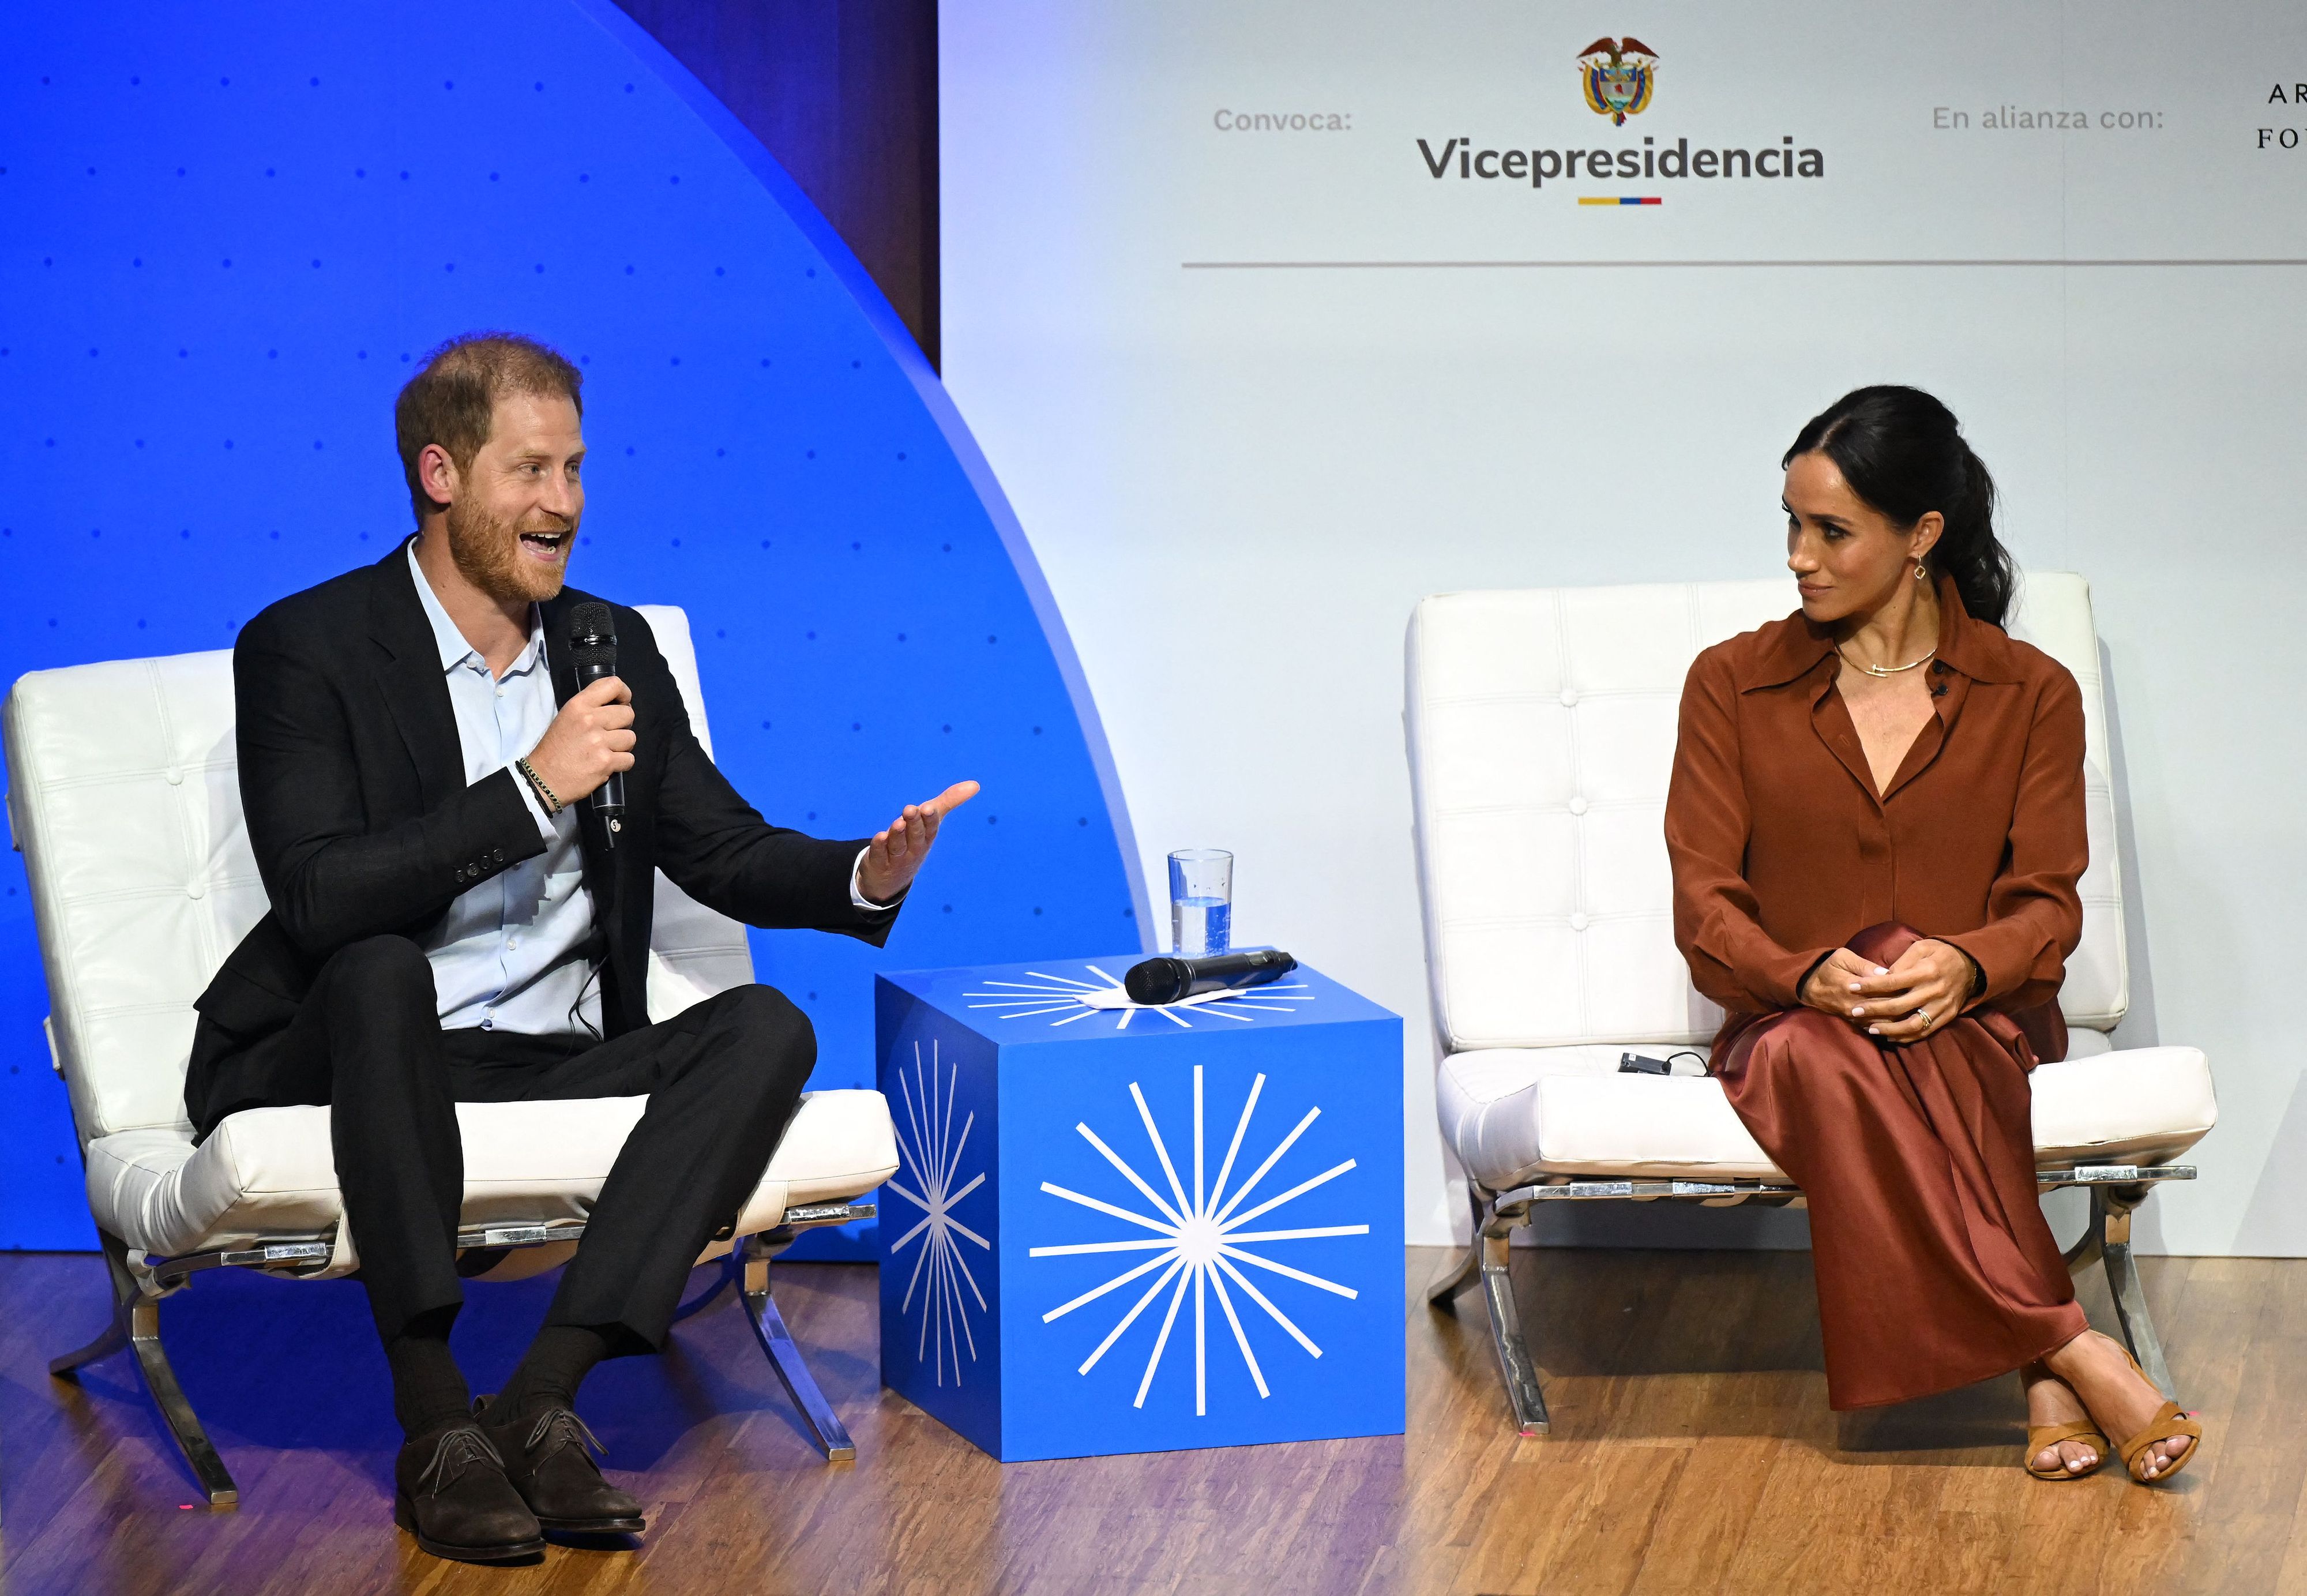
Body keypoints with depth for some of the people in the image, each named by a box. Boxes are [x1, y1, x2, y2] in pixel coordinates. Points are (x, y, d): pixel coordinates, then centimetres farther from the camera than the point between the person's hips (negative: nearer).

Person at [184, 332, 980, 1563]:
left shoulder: (615, 649, 11)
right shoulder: (305, 650, -6)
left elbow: (727, 853, 14)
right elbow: (316, 897, -19)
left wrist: (868, 875, -8)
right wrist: (534, 790, -22)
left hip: (555, 1065, 5)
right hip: (368, 1052, -5)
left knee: (765, 1028, -21)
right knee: (378, 969, -37)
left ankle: (539, 1402, -32)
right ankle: (436, 1427, -36)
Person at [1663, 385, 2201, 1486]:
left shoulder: (2031, 694, 8)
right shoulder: (1733, 684, 8)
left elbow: (2048, 903, 1)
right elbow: (1704, 902, 0)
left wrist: (1965, 965, -24)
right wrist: (1807, 977, -21)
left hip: (1978, 1021, -1)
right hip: (1792, 1024, 1)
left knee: (1901, 998, -38)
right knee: (1819, 1058, -38)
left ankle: (2037, 1363, -39)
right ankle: (2068, 1353, -39)